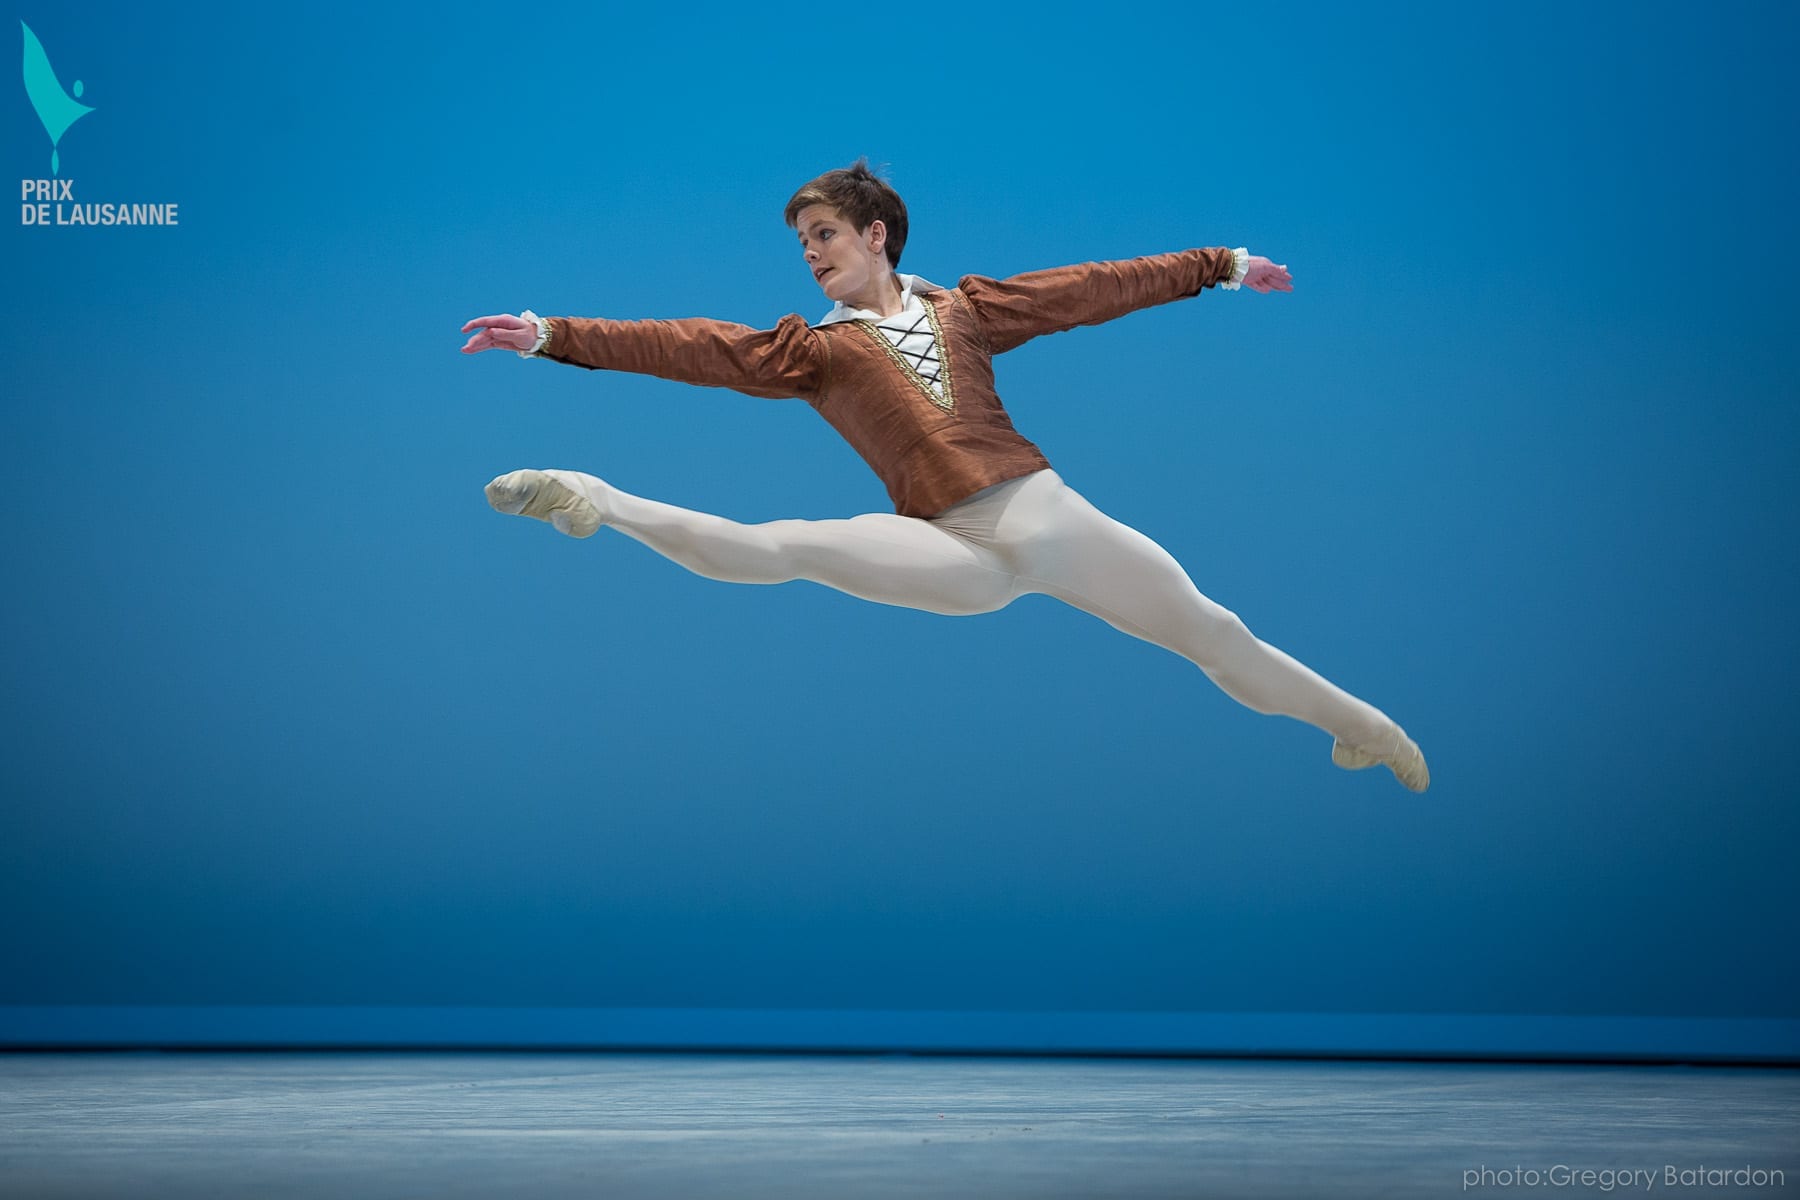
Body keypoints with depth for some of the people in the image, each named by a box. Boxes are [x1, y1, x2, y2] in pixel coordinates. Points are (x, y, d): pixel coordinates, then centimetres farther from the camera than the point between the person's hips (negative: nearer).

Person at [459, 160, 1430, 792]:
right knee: (779, 548, -21)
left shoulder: (964, 309, 17)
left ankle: (1362, 725, 23)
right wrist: (554, 337, -6)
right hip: (958, 551, -2)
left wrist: (1218, 266, 22)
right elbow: (693, 349, 3)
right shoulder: (813, 350, 12)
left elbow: (1089, 290, 20)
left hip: (1049, 513, 2)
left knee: (1215, 633, 7)